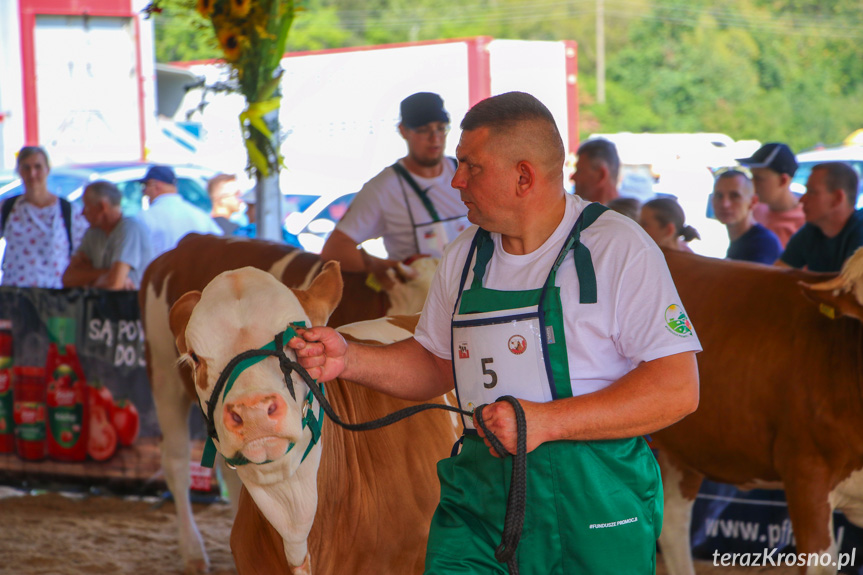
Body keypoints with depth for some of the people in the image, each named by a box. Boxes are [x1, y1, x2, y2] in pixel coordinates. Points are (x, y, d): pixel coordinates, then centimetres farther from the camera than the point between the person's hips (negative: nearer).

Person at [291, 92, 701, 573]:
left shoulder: (619, 248, -10)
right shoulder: (465, 256, 11)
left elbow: (678, 390, -17)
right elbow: (436, 365, 23)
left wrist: (545, 421, -22)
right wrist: (351, 359, 5)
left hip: (594, 507, -4)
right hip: (480, 496, 4)